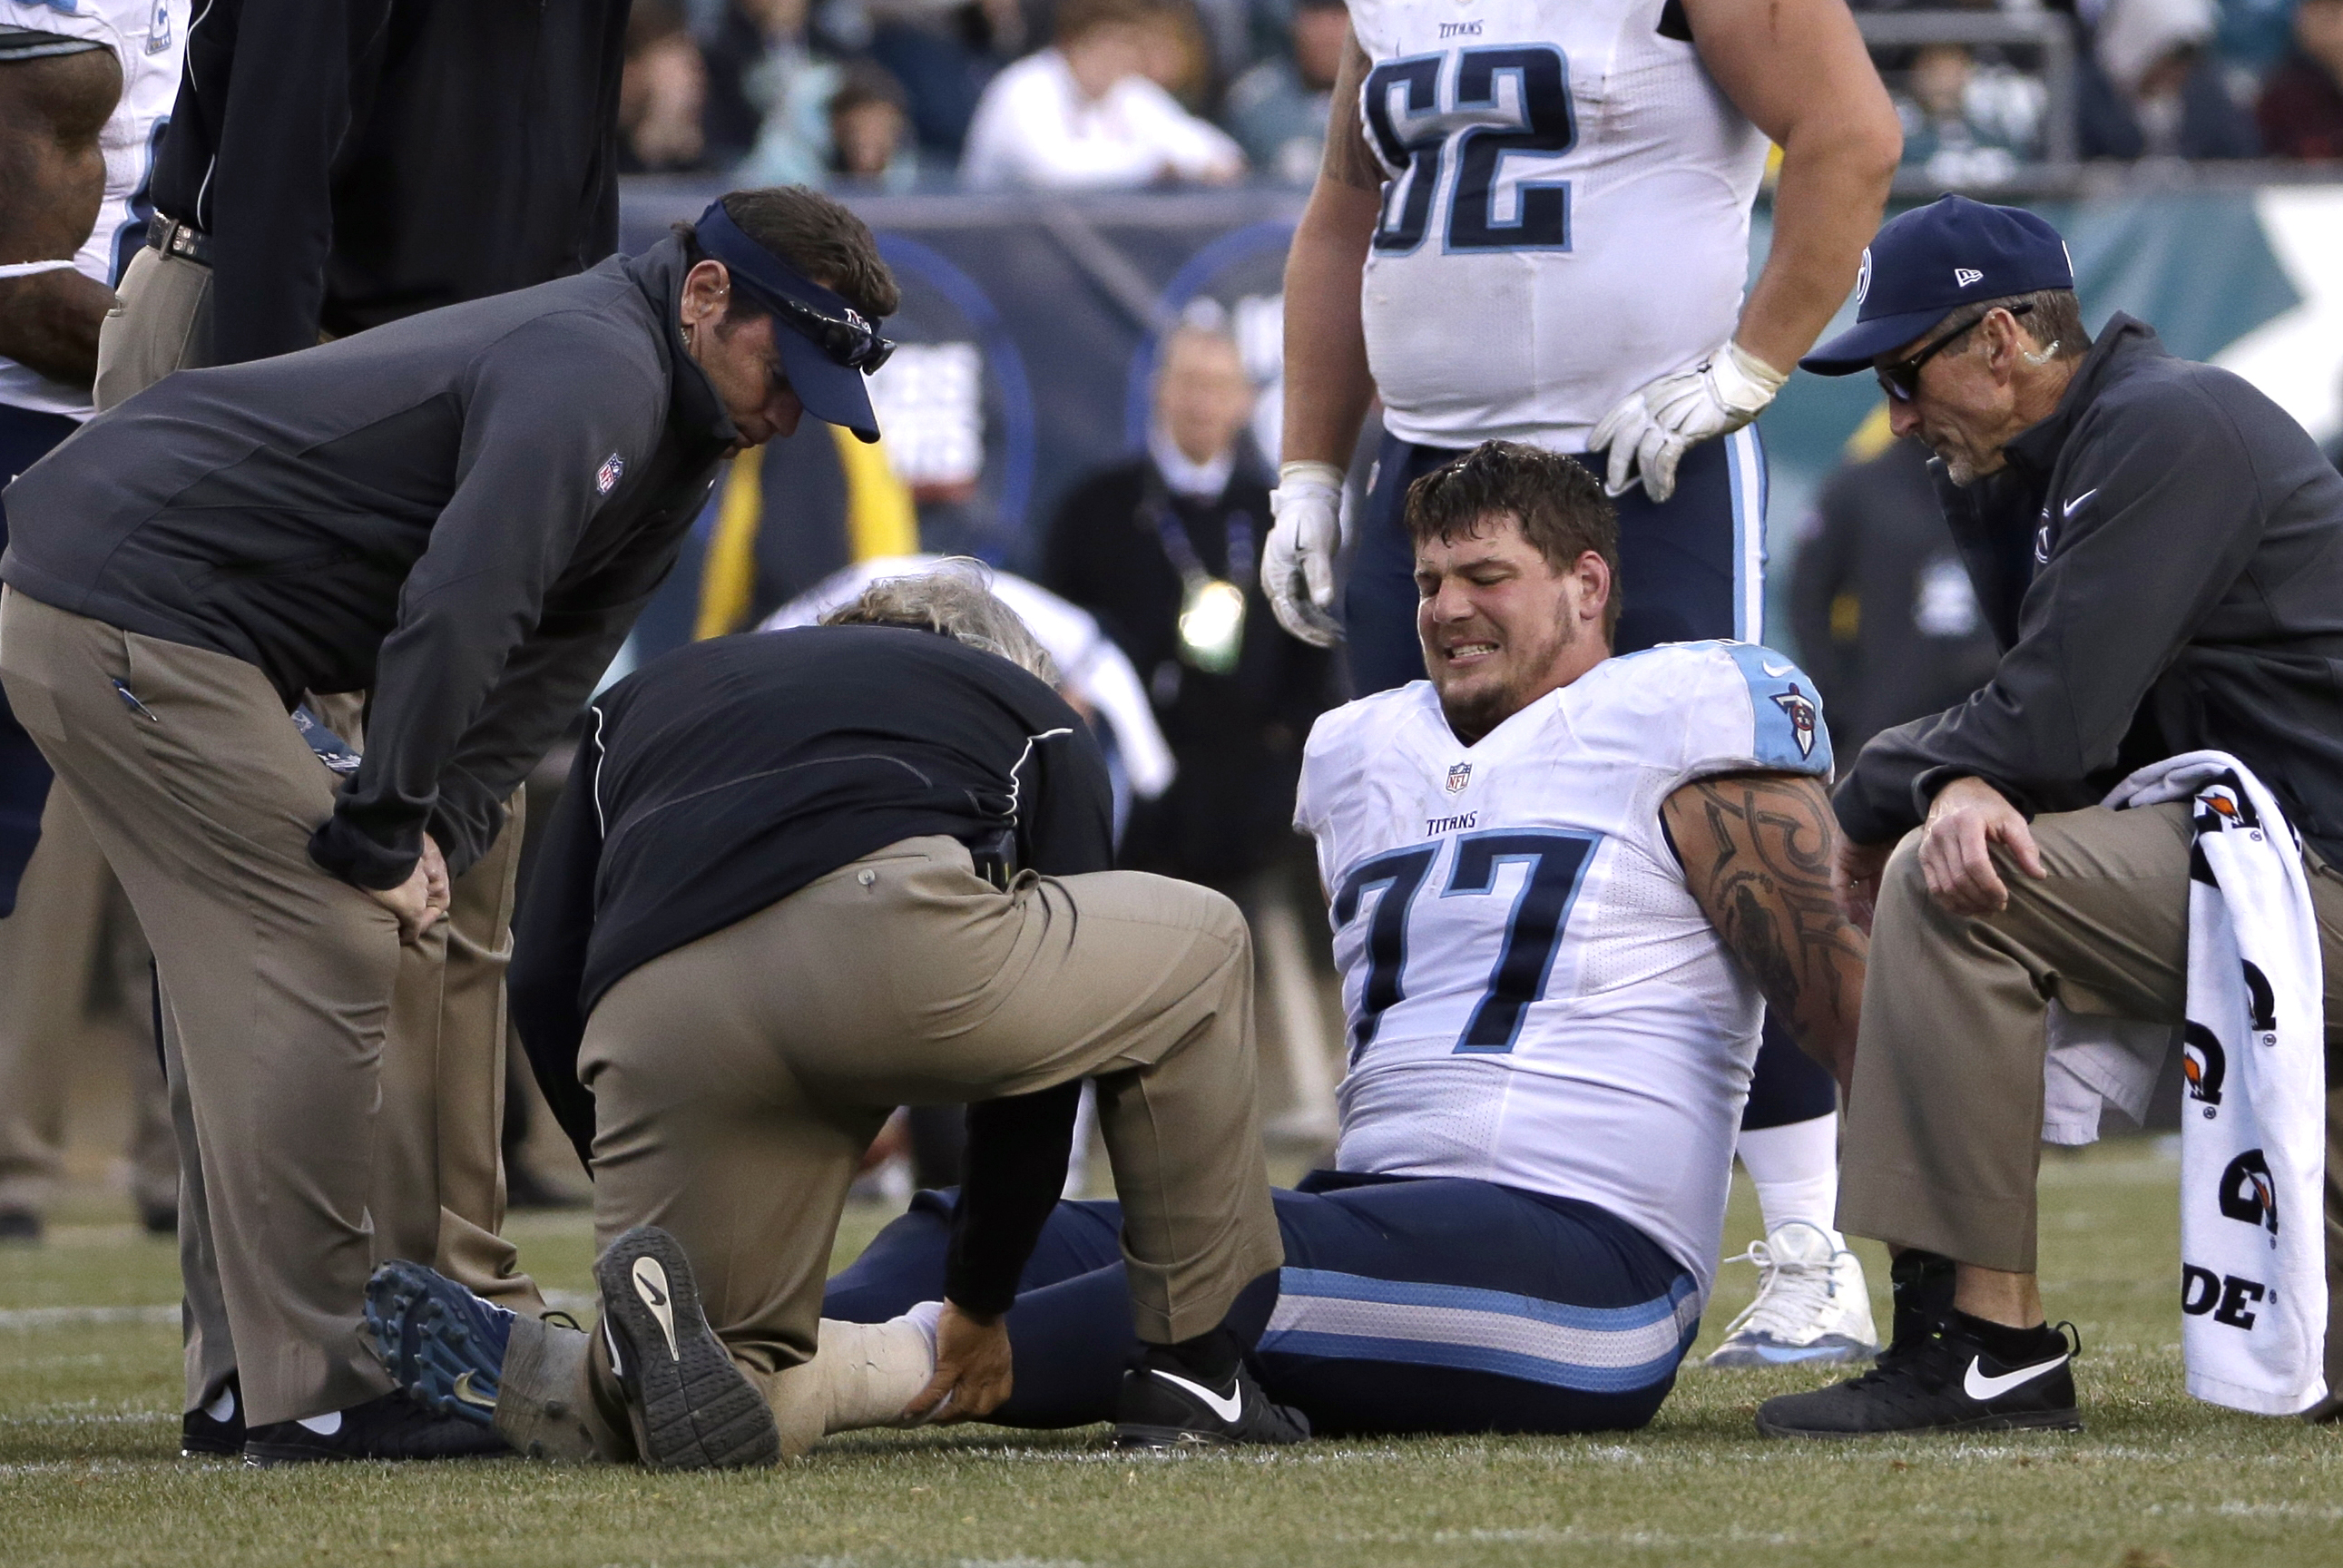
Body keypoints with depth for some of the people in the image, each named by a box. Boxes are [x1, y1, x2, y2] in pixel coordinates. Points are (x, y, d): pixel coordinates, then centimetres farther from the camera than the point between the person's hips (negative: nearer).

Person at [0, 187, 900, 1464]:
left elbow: (543, 668, 10)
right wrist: (384, 837, -21)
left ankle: (249, 1364, 20)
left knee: (253, 969, 15)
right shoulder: (595, 376, -20)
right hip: (139, 618, -11)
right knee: (322, 964, -11)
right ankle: (311, 1394, -10)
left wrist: (440, 839, -3)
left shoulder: (678, 439, 14)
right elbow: (455, 613, -29)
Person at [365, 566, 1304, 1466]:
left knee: (748, 1389, 20)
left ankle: (530, 1374, -13)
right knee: (1200, 950, 28)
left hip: (650, 1024, 2)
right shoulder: (1035, 714, 35)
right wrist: (980, 1302, 43)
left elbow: (543, 991, 27)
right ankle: (1192, 1368, 23)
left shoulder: (646, 694, 40)